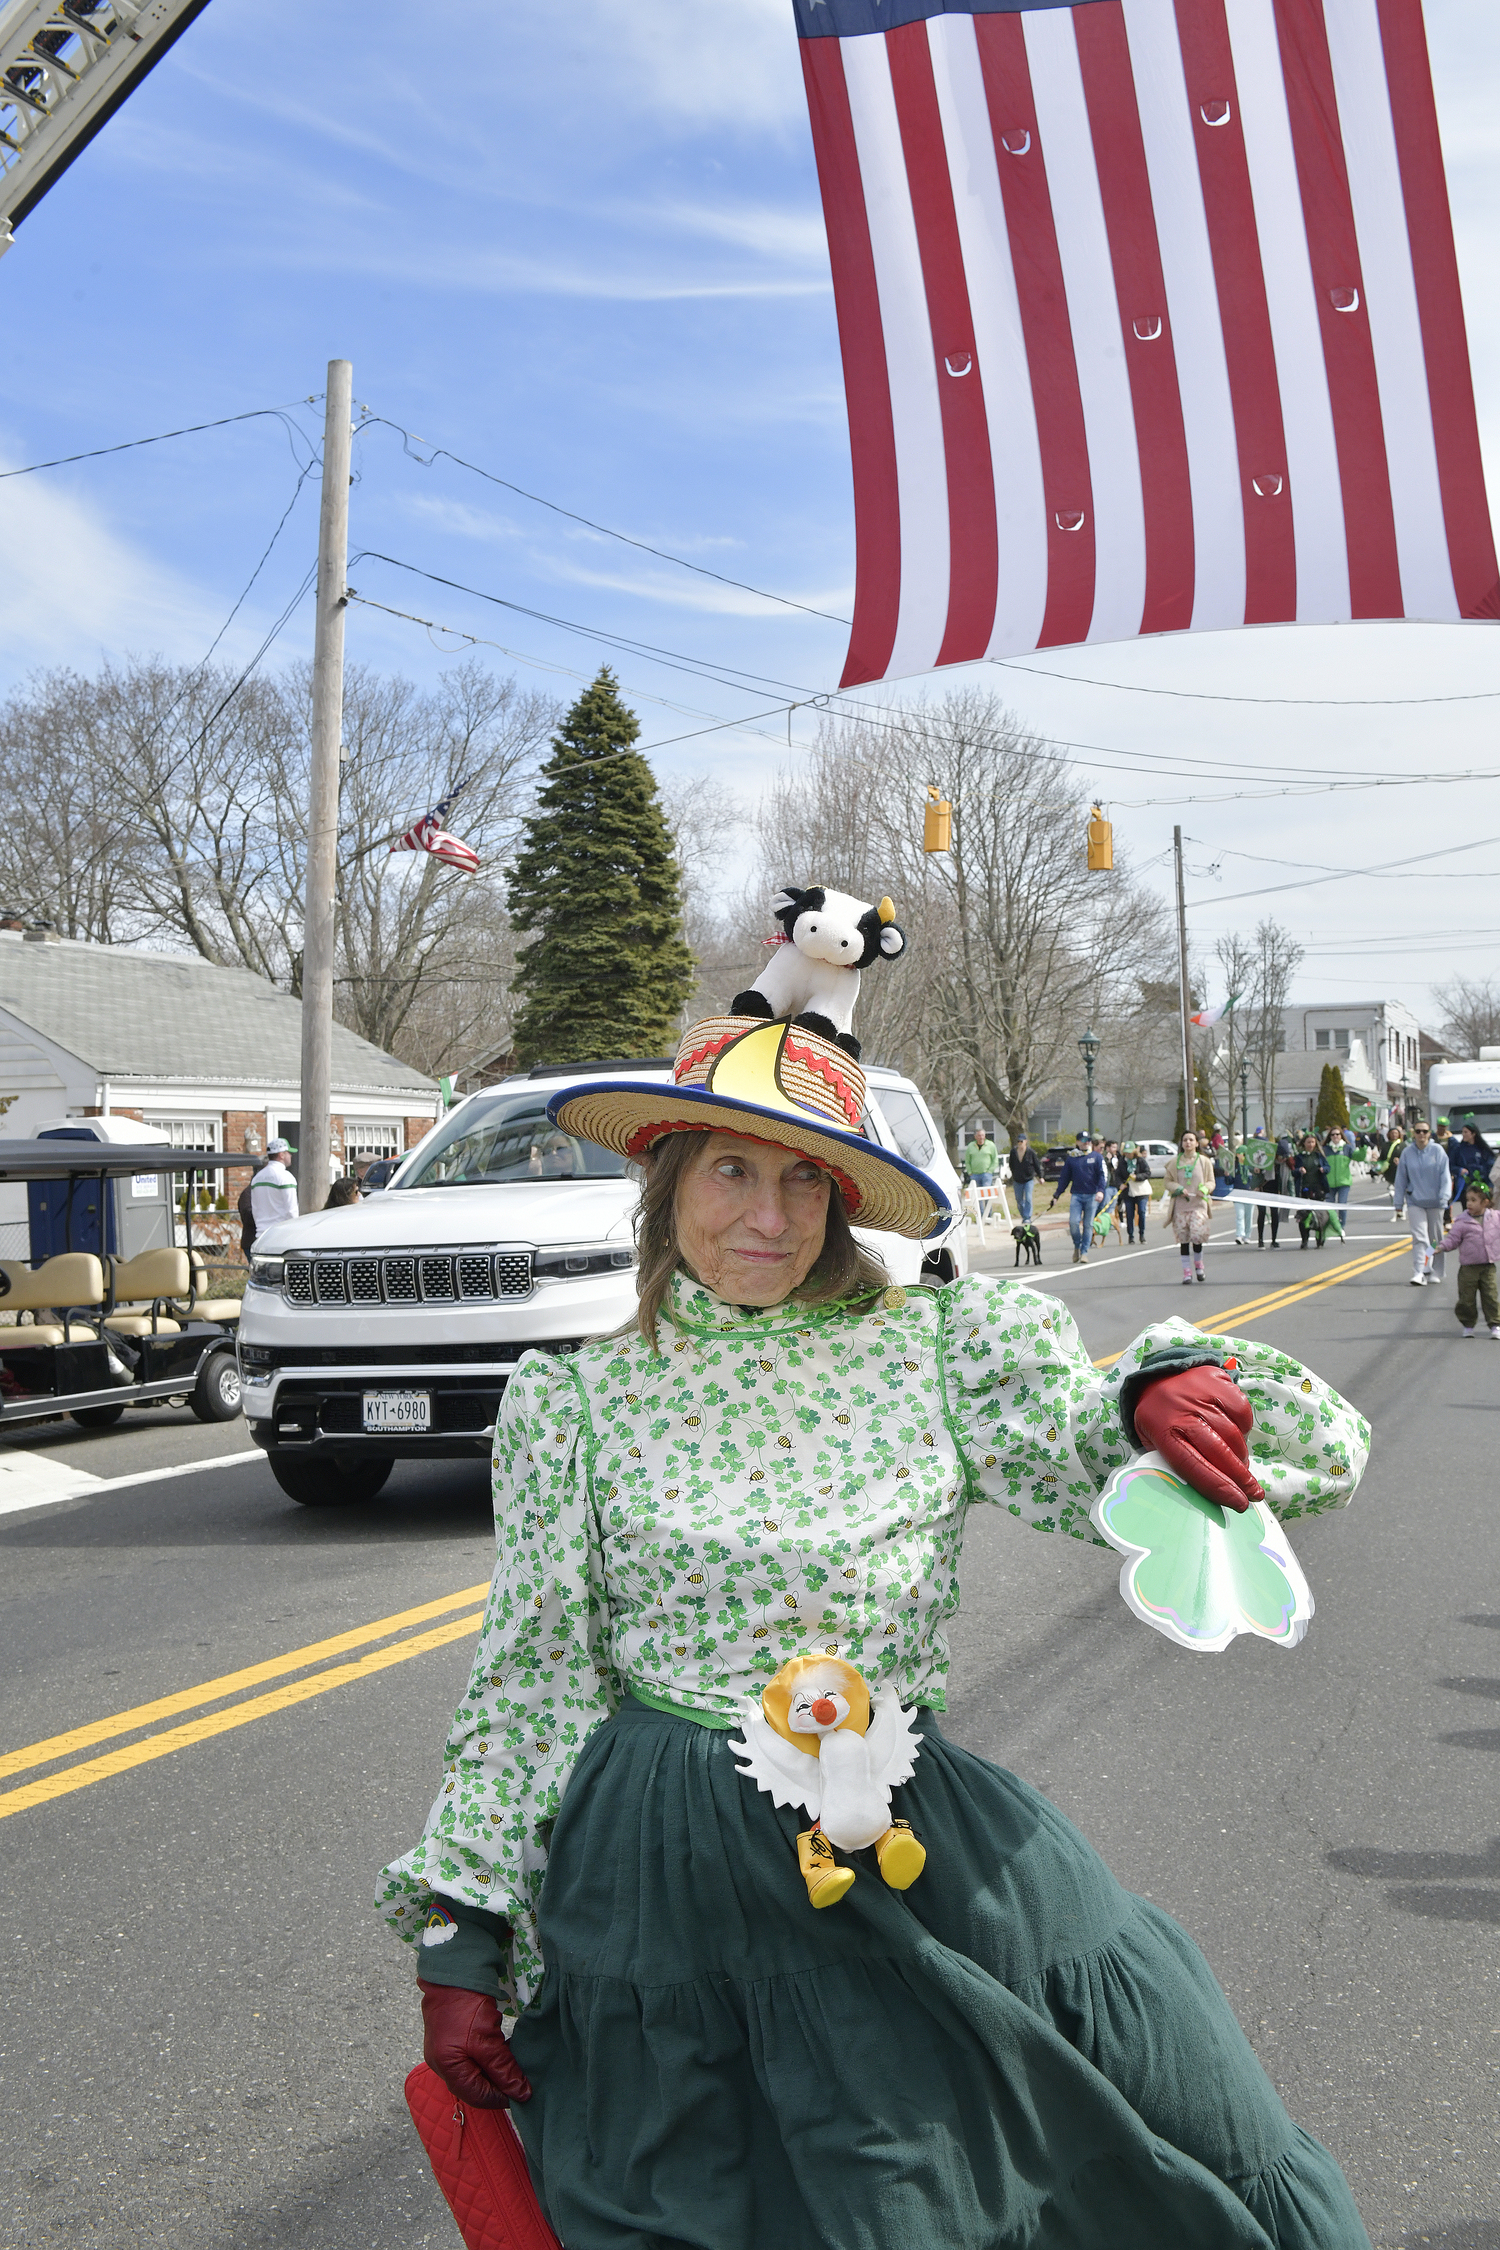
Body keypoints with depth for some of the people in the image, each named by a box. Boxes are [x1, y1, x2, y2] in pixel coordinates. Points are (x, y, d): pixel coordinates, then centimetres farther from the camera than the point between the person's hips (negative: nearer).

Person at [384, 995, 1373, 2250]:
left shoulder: (941, 1353, -2)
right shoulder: (575, 1402, -1)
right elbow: (525, 1684, 4)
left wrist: (1166, 1390, -28)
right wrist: (462, 1931, 2)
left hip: (921, 1860, 1)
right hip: (668, 1883, -1)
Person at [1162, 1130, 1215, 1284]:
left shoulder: (1204, 1161, 6)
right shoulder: (1174, 1162, 6)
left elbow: (1211, 1182, 10)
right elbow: (1166, 1181, 8)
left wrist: (1205, 1189, -12)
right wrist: (1178, 1189, -10)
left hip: (1198, 1205, -1)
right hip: (1180, 1206, 1)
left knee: (1197, 1235, -13)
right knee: (1183, 1239, 1)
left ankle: (1198, 1263, 15)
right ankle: (1187, 1271, 8)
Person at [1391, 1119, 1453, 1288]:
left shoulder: (1437, 1151, -3)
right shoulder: (1407, 1153, 0)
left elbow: (1445, 1176, -4)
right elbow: (1401, 1179, 6)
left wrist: (1444, 1197, -14)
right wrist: (1398, 1204, 6)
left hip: (1435, 1201, 0)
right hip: (1415, 1201, 0)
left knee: (1436, 1238, 10)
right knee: (1419, 1237, -12)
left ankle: (1436, 1272, 25)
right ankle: (1419, 1274, -18)